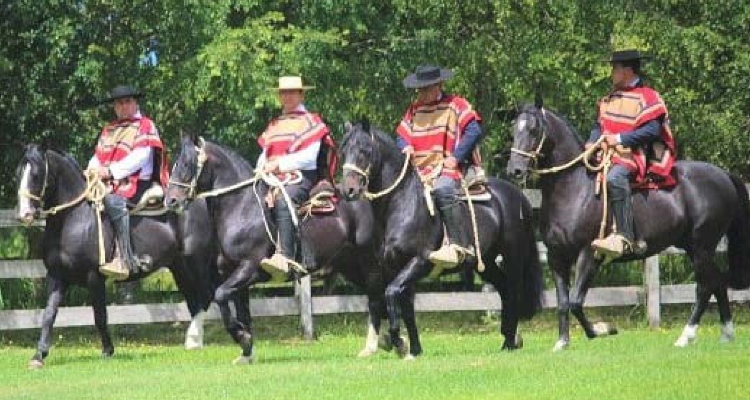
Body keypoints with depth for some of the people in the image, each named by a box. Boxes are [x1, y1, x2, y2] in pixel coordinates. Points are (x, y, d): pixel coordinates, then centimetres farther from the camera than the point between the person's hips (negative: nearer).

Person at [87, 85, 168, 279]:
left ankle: (125, 260, -43)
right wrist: (94, 169, -3)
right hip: (109, 183, 8)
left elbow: (141, 156, -11)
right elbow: (98, 155, 22)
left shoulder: (145, 126, 2)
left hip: (135, 183, -8)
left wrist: (111, 171, -17)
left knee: (114, 201, -36)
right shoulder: (109, 129, 25)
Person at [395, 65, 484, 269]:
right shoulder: (414, 109, 18)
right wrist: (406, 147, -3)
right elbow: (401, 135, 22)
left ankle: (460, 246, -42)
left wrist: (456, 157, -14)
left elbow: (474, 131, -7)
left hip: (447, 171, -7)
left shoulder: (456, 105, 3)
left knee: (443, 190, -37)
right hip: (418, 173, 7)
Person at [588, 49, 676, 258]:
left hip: (635, 157, -10)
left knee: (615, 178, -38)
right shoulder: (609, 99, 19)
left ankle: (625, 238, -43)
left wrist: (620, 138, -20)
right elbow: (599, 125, 25)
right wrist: (592, 142, 3)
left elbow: (652, 130, -16)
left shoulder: (647, 98, -6)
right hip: (610, 155, 10)